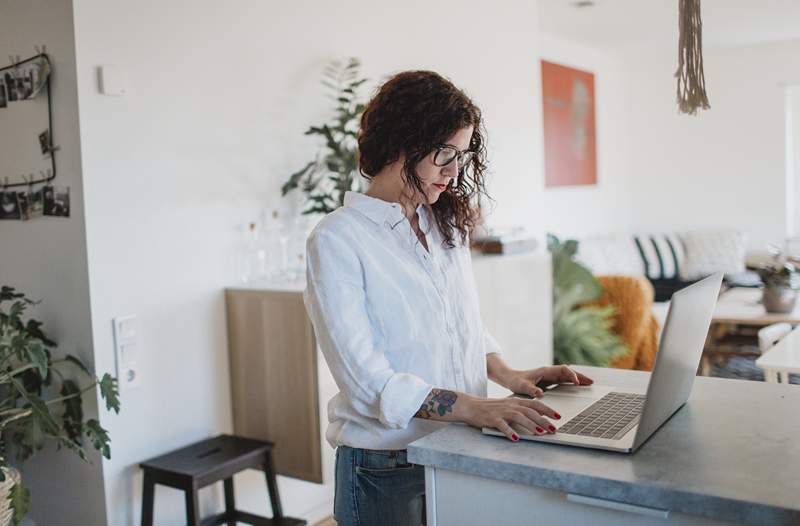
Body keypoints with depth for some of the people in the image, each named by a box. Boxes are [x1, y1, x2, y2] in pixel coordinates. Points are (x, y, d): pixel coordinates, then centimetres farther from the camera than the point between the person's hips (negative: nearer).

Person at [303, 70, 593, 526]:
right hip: (386, 467, -6)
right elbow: (366, 378, -21)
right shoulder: (336, 241, -15)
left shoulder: (447, 226, 7)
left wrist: (508, 375, -2)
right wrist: (473, 407, -29)